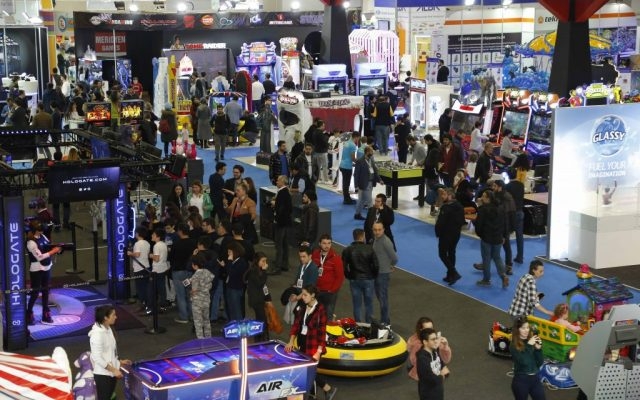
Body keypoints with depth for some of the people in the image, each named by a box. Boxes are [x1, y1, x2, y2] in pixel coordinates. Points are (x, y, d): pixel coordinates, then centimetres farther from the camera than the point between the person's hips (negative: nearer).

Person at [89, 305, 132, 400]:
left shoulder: (108, 329, 5)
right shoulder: (97, 334, -24)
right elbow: (97, 358, -23)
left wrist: (120, 362, 13)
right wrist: (114, 370, -20)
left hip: (111, 372, 9)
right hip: (102, 374, -9)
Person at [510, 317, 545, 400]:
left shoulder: (533, 341, 2)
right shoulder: (514, 346, -9)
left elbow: (540, 363, 3)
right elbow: (523, 361, -22)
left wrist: (538, 348, -12)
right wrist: (528, 345, -21)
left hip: (535, 379, 4)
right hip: (521, 380, -4)